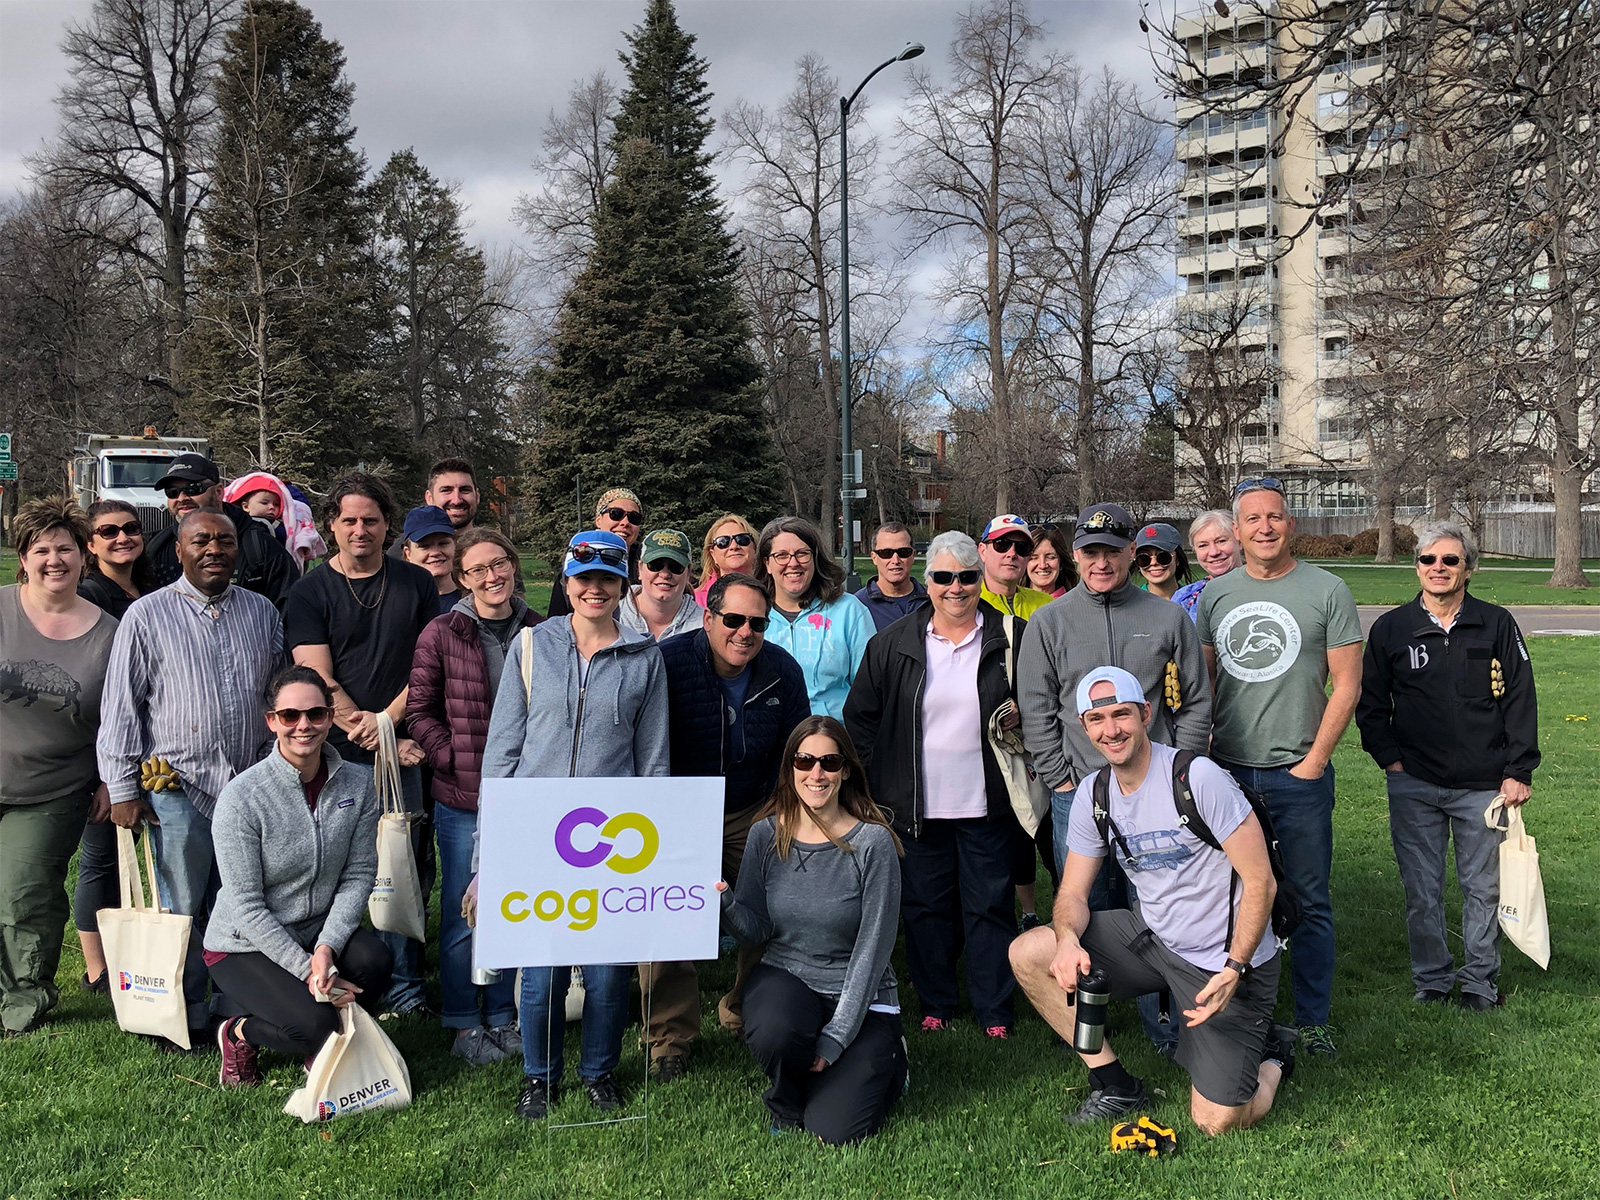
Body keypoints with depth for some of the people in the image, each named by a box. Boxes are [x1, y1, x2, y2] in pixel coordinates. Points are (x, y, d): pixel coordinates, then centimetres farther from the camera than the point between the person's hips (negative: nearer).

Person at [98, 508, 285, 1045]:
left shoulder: (262, 612, 11)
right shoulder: (147, 615, 0)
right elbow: (120, 706, 0)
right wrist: (122, 788, -3)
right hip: (177, 786, -3)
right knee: (181, 909, 4)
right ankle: (188, 1016, 17)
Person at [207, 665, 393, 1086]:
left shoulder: (357, 787, -6)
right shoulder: (241, 798, -18)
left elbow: (359, 875, -5)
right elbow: (247, 908, -18)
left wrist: (327, 948, -20)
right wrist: (307, 970, -22)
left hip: (319, 935, 4)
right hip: (243, 946, -4)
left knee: (374, 959, -26)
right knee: (313, 1023, -27)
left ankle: (324, 1049, 5)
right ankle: (239, 1032, 8)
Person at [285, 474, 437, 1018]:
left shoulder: (417, 584, 9)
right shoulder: (311, 591, 3)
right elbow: (318, 681, -4)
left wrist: (385, 720, -9)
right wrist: (378, 739, -9)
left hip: (403, 754, 2)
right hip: (337, 758, -1)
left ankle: (404, 987, 17)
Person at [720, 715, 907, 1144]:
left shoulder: (873, 842, -13)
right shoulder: (766, 835, -3)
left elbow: (872, 949, -13)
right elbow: (756, 930, -2)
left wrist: (836, 1038, -16)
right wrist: (725, 904, -25)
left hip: (860, 996, -1)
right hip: (785, 979, 2)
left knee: (833, 1131, -14)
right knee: (772, 1031, -34)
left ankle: (884, 1061, 20)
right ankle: (788, 1099, 3)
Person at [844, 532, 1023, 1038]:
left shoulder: (1010, 640, 1)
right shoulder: (893, 643, 2)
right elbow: (860, 716, 7)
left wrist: (1019, 719, -7)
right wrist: (878, 781, 2)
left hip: (986, 805, -1)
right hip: (919, 805, 1)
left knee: (990, 906, 6)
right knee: (926, 905, 10)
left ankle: (994, 1011, 20)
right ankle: (934, 1006, 25)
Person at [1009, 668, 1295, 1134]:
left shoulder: (1197, 776, -20)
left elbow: (1261, 881, -17)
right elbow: (1073, 893, 2)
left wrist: (1234, 970, -26)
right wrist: (1068, 938, -22)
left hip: (1227, 959, -5)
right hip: (1153, 935, 6)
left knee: (1217, 1122, -10)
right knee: (1028, 953, -10)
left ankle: (1269, 1055, 25)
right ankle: (1116, 1086, 4)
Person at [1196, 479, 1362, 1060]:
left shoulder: (1327, 591, -2)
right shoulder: (1215, 594, 8)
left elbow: (1347, 685, -3)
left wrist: (1314, 761, -8)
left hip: (1299, 773, -3)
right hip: (1228, 771, 3)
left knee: (1308, 901, 6)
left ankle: (1313, 1019, 20)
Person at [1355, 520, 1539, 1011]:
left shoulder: (1497, 625, 2)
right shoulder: (1391, 628, 4)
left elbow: (1520, 702, 3)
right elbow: (1370, 704, 10)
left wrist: (1518, 772, -2)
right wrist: (1390, 759, 0)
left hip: (1483, 786, 0)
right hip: (1413, 786, 1)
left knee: (1483, 887, 9)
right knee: (1421, 889, 6)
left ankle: (1480, 981, 25)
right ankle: (1431, 979, 21)